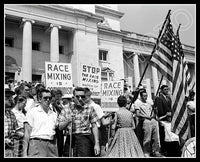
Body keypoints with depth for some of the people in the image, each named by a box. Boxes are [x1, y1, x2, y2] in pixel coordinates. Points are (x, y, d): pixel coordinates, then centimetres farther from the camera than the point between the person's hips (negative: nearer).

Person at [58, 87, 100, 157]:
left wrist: (97, 143, 0)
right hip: (70, 140, 2)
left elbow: (94, 126, 6)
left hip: (84, 139, -2)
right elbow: (60, 127, 4)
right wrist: (68, 121, -15)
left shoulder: (89, 109, 7)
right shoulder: (65, 111, 10)